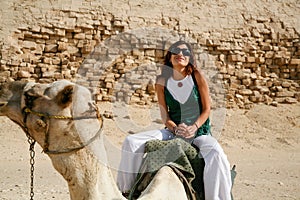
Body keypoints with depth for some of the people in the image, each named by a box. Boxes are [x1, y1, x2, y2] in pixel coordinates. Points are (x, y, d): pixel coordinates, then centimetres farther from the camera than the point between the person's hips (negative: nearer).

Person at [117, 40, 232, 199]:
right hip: (172, 131, 3)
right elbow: (164, 114, 4)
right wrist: (175, 128, -15)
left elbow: (207, 109, -1)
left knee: (216, 153, -36)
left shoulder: (197, 76, -4)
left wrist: (194, 127, -17)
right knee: (131, 142, -13)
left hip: (199, 131, -3)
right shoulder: (162, 81, 1)